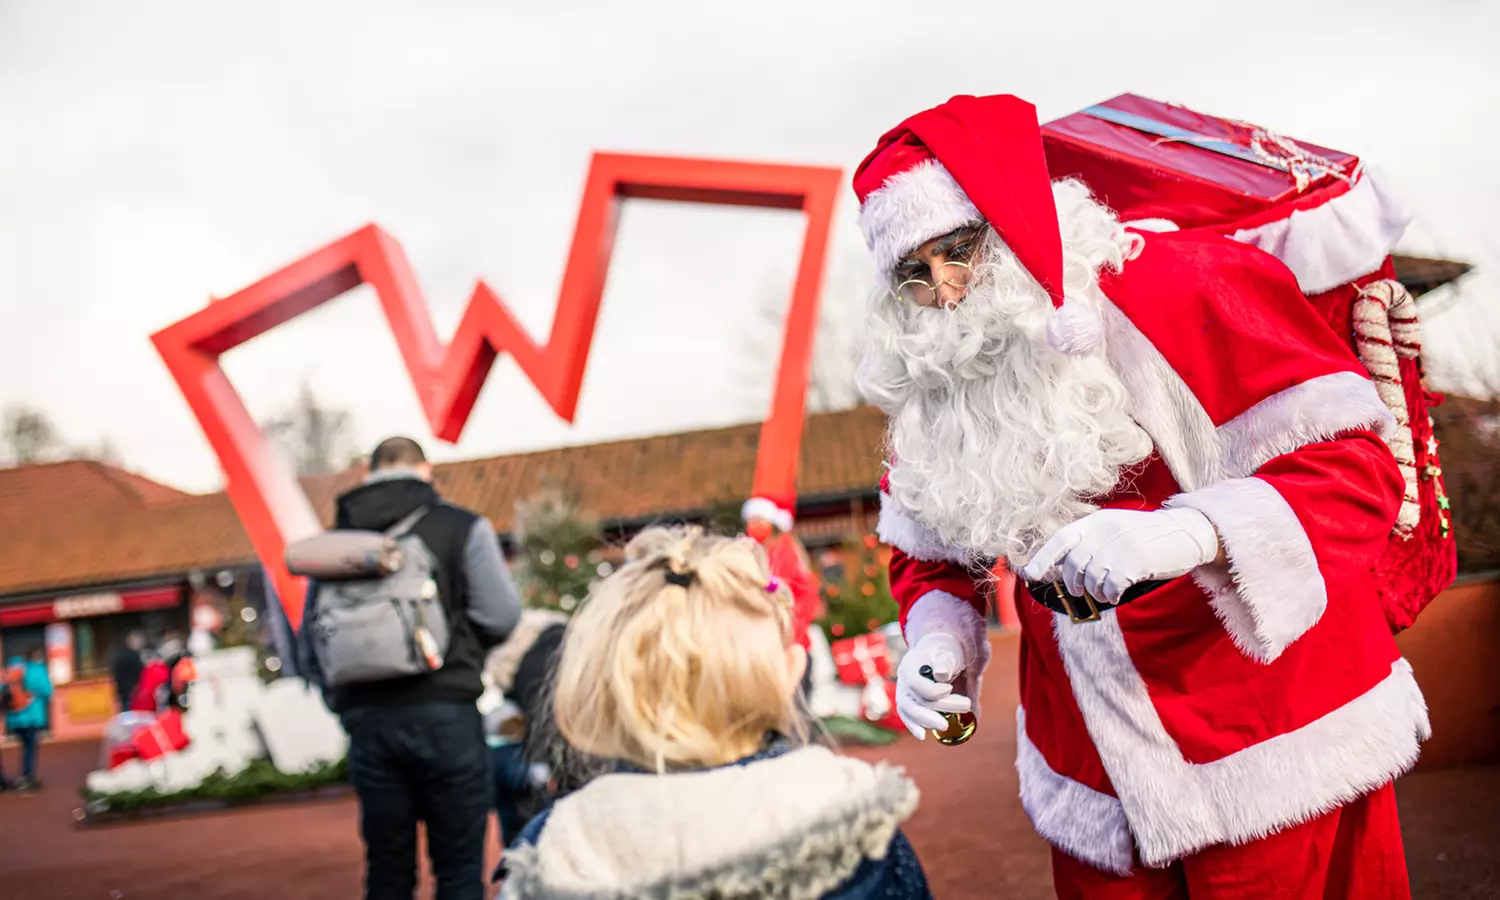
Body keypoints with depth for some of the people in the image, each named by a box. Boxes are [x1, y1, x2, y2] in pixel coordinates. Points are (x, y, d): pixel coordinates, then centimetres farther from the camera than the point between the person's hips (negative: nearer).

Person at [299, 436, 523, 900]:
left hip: (366, 718, 4)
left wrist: (345, 701, 16)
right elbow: (501, 617, -6)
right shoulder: (462, 527, -1)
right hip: (444, 712, -3)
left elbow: (310, 647, 7)